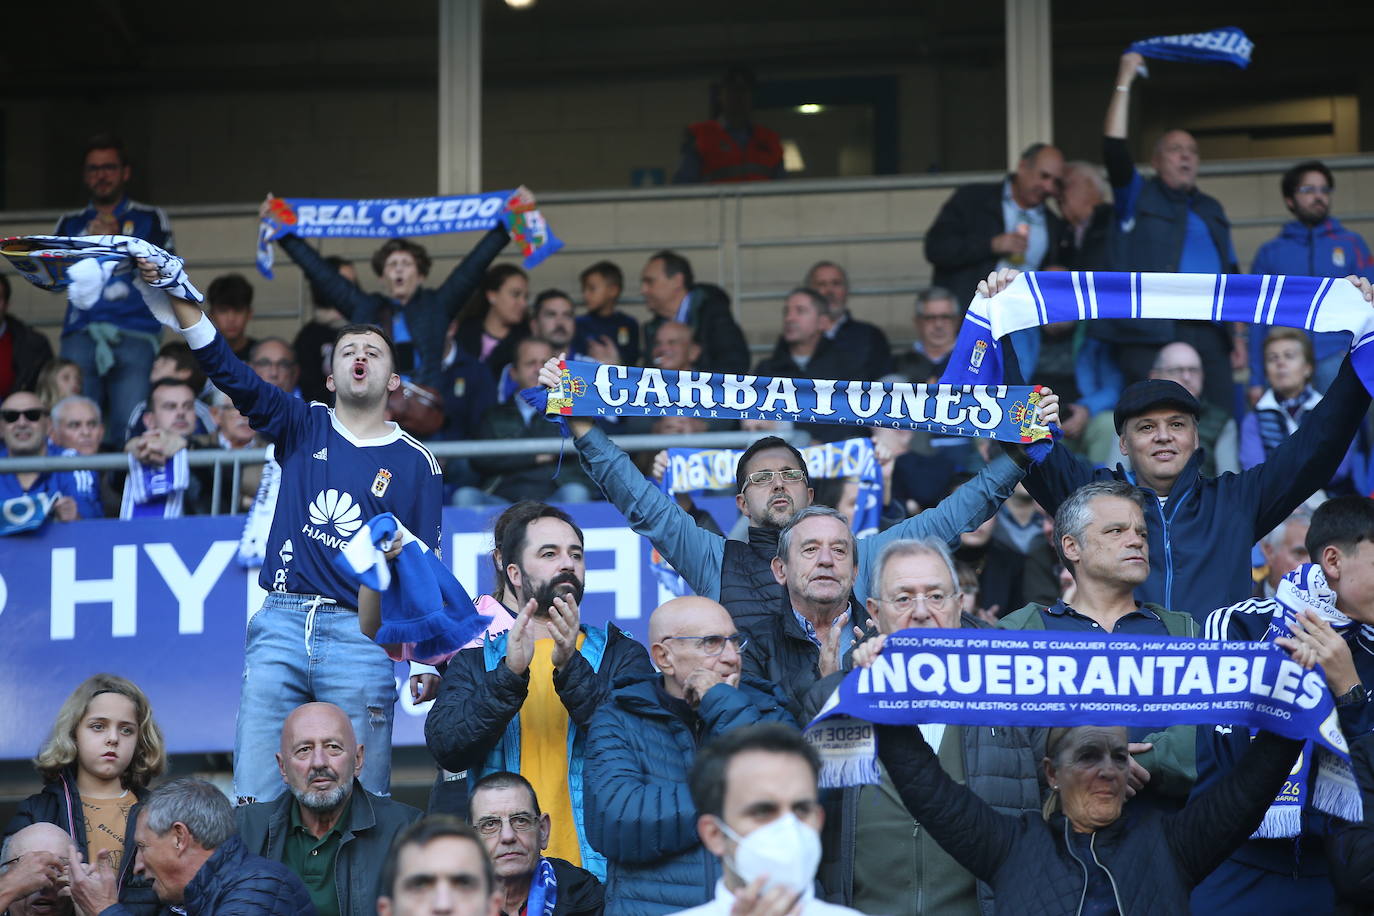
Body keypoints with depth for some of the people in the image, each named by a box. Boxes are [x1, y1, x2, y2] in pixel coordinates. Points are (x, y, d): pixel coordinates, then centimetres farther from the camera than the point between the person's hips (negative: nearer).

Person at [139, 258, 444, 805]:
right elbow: (229, 372, 0)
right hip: (281, 624, 2)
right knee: (254, 794, -4)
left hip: (362, 634, -2)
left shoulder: (416, 464, 8)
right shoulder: (304, 428, 12)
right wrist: (179, 299, -13)